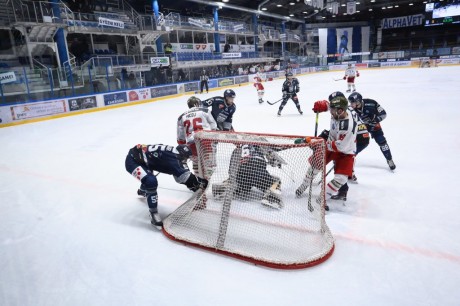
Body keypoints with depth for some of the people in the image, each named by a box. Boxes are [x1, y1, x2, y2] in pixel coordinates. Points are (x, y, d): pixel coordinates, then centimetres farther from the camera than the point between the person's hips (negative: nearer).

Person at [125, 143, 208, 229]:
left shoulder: (174, 154, -2)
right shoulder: (172, 158, -29)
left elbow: (180, 177, 6)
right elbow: (185, 176, -33)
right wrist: (201, 182, -23)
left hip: (142, 160, 10)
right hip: (132, 160, -10)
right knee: (151, 181, -30)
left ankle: (142, 190, 72)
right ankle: (154, 215, -16)